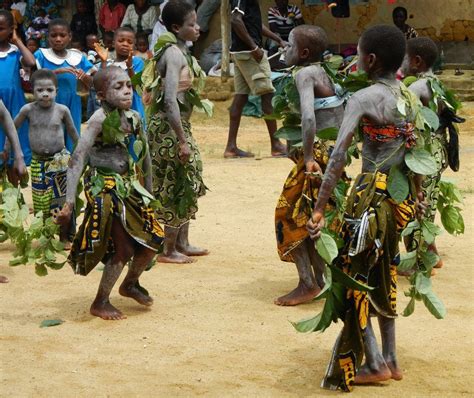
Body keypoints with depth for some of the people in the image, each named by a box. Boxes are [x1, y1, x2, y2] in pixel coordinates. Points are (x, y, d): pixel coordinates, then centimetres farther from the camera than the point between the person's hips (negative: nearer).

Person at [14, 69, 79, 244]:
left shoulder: (62, 110, -10)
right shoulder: (28, 109, -10)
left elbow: (72, 132, 5)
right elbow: (13, 127, 5)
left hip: (60, 160, -1)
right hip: (38, 162, 1)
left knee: (62, 200, 2)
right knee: (42, 202, 9)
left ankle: (65, 236, 14)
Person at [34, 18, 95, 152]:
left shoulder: (78, 57, 7)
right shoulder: (41, 55, 0)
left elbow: (93, 85, 9)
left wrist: (85, 77, -13)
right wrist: (57, 71, -23)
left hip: (71, 106, 3)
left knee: (71, 140, 4)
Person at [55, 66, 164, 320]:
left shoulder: (133, 118, 2)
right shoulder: (100, 118, -18)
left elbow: (144, 157, 13)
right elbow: (77, 159, -21)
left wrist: (148, 192, 16)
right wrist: (69, 203, -25)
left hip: (129, 188, 7)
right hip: (104, 191, -7)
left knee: (153, 240, 8)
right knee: (123, 249, -6)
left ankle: (130, 284, 36)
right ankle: (100, 303, 13)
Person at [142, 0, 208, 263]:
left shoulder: (179, 51, 11)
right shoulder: (175, 54, -19)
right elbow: (170, 100, -27)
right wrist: (183, 141, -26)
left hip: (178, 124, 10)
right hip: (170, 127, -10)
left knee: (188, 185, 16)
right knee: (176, 187, -1)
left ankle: (182, 243, 26)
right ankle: (168, 250, 8)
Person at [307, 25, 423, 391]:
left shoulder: (363, 98, -14)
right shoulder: (410, 97, 7)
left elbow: (339, 156, -22)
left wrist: (320, 208, -22)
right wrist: (416, 197, 23)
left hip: (371, 195, -7)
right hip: (401, 197, 7)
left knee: (352, 277, 5)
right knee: (383, 277, 19)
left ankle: (375, 364, 5)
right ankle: (391, 360, 24)